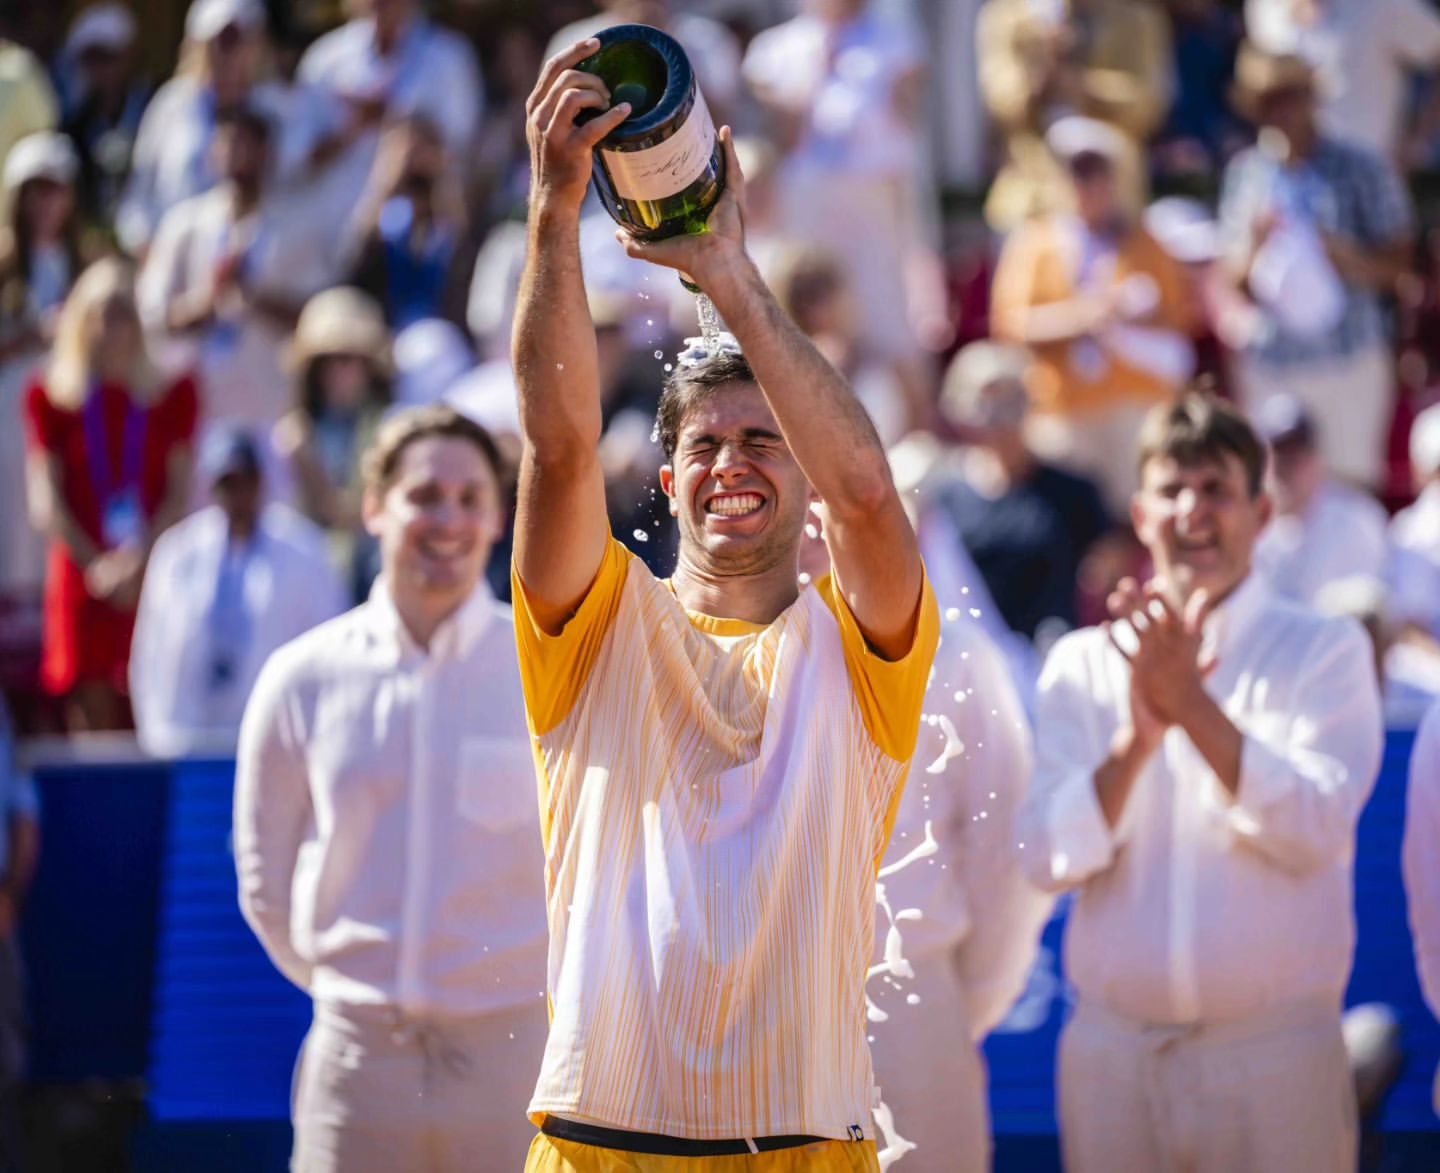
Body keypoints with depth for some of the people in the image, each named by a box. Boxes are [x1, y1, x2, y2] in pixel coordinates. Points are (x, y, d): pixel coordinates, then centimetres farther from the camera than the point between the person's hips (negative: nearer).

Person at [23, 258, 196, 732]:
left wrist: (142, 559, -10)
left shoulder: (174, 394, 8)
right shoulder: (52, 398, 6)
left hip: (157, 577, 0)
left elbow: (180, 492, 4)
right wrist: (96, 565, -11)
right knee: (94, 722, -3)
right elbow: (44, 502, 1)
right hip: (82, 578, 0)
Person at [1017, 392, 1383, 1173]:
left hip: (1276, 1051, -2)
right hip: (1113, 1050, 2)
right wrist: (1137, 736, -17)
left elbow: (1316, 830, -12)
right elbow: (1049, 860, -2)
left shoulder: (1326, 653, 2)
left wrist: (1194, 705, -20)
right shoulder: (1082, 665, 8)